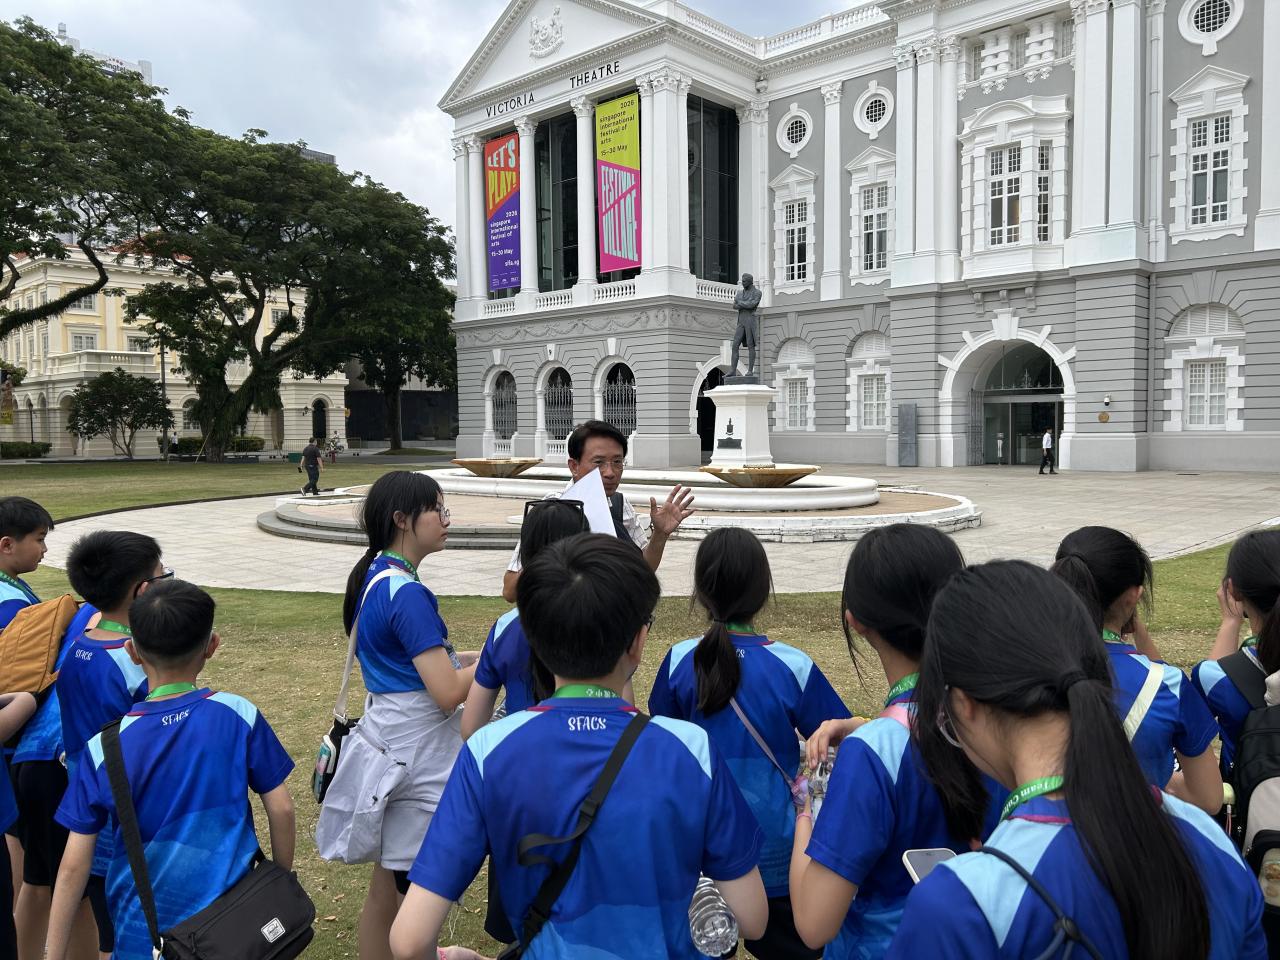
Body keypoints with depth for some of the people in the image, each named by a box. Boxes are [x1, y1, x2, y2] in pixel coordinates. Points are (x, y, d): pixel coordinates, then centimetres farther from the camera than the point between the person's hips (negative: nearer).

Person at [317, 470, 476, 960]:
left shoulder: (376, 576, 7)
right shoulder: (407, 593, -22)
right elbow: (448, 693, -24)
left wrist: (468, 657, 8)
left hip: (390, 743, 9)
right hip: (416, 758, -9)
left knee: (386, 890, 21)